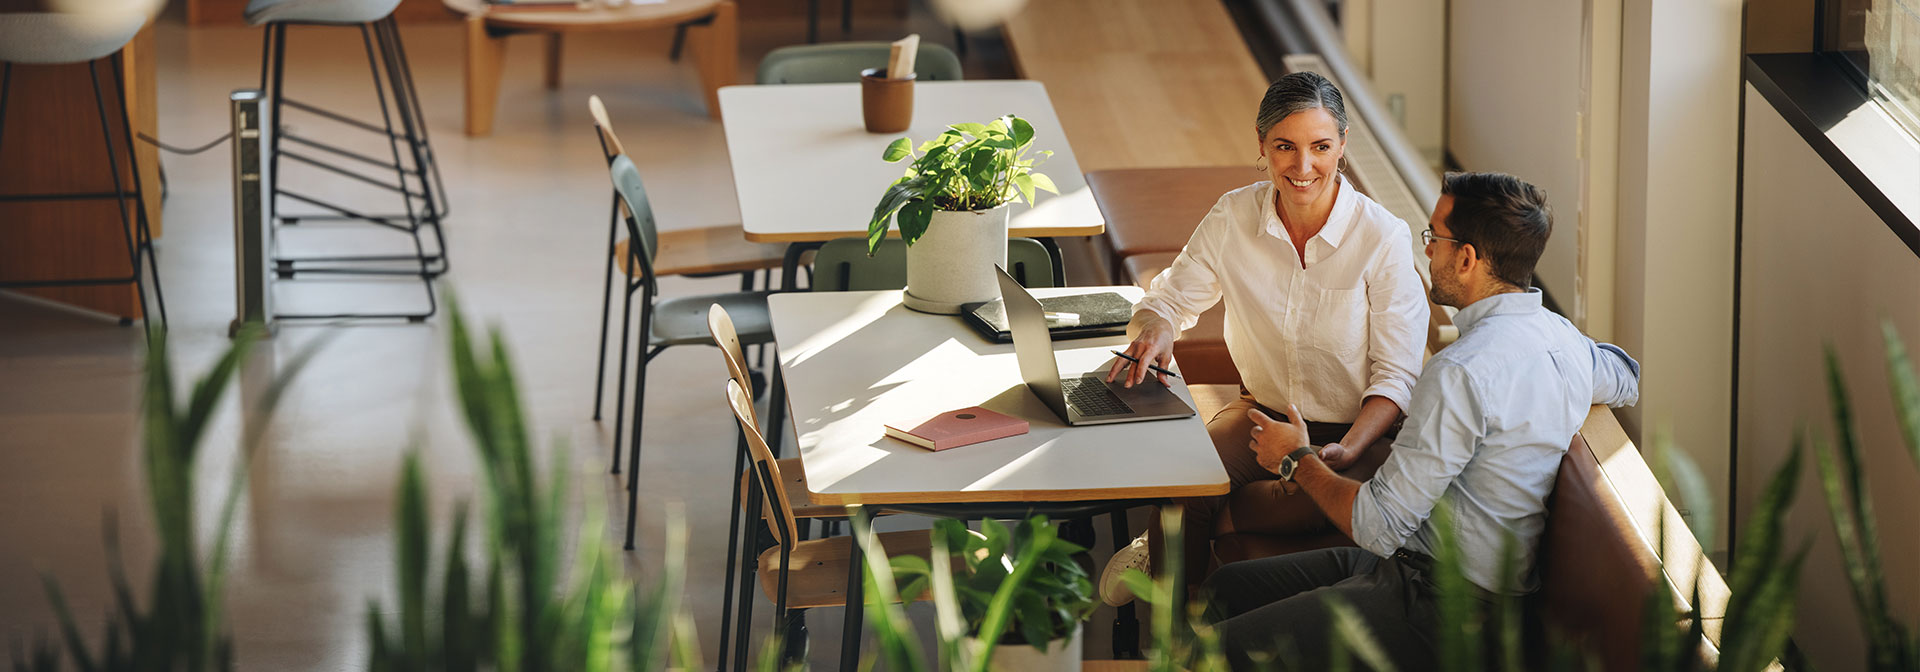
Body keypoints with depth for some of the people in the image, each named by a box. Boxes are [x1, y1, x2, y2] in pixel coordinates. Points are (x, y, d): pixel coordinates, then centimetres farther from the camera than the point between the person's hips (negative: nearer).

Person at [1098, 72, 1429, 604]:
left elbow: (1397, 376, -11)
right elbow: (1171, 298, 9)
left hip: (1358, 433, -3)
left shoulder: (1385, 237, -15)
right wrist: (1154, 330, -18)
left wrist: (1346, 452, -28)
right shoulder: (1234, 217, -5)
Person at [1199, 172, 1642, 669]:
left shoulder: (1462, 372, -25)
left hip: (1440, 610, -10)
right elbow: (1628, 378, 29)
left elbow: (1377, 526, -21)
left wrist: (1296, 461, -3)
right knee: (1226, 588, 15)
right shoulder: (1559, 335, 3)